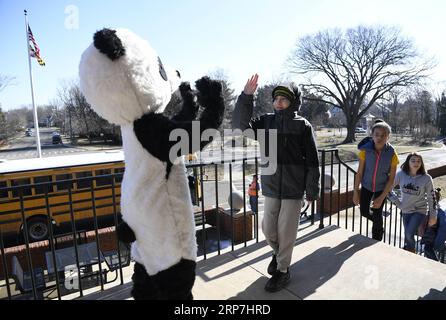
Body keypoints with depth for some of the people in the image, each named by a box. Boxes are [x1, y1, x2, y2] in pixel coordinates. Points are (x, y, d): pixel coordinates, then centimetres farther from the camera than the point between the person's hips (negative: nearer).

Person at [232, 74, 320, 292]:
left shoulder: (303, 126, -6)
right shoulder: (266, 122, 2)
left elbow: (312, 161, -5)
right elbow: (240, 125, -10)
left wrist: (312, 190, -5)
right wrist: (246, 96, -18)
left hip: (293, 188, -3)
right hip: (271, 186, 3)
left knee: (286, 231, 7)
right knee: (268, 228, 13)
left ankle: (282, 270, 27)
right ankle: (278, 252, 45)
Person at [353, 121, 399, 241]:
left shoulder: (392, 154, -19)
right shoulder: (365, 150, -18)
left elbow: (391, 178, -13)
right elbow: (359, 172, -9)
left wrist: (381, 198, -16)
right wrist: (356, 192, -8)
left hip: (381, 189, -1)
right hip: (366, 186, 2)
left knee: (377, 215, 1)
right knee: (364, 212, 9)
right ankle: (379, 223, 44)